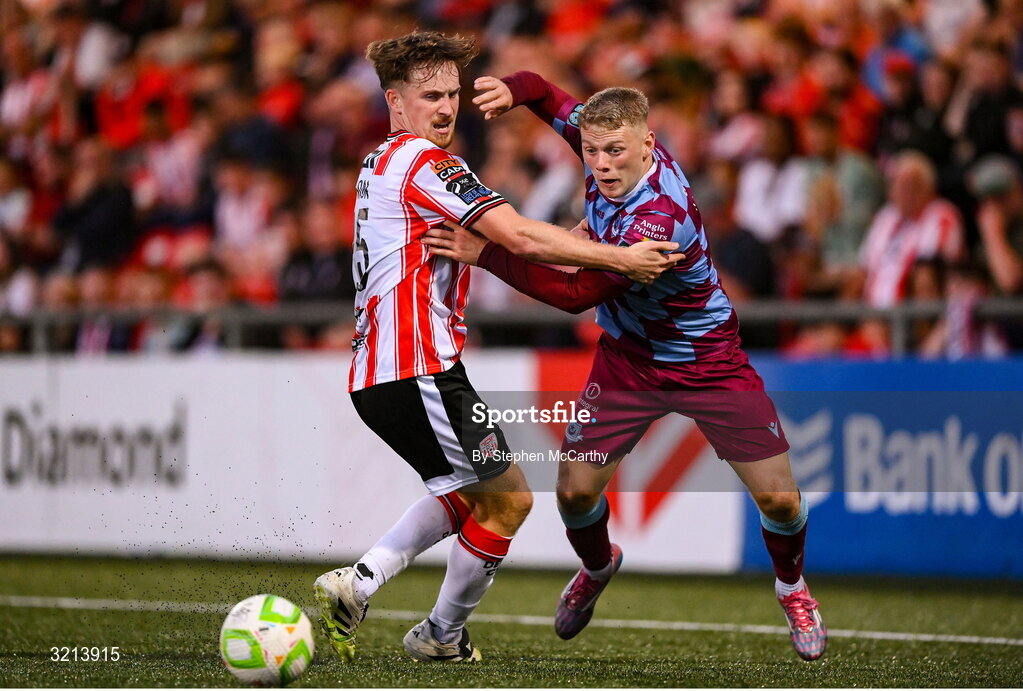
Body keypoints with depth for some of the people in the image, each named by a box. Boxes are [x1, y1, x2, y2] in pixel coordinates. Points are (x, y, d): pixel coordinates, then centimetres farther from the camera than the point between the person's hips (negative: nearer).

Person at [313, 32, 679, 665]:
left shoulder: (382, 164, 20)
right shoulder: (426, 162, -11)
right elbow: (521, 238, -17)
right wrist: (619, 259, -11)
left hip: (375, 375, 10)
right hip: (418, 371, -10)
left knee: (467, 493, 24)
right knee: (508, 499, 3)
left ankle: (354, 586, 10)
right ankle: (442, 636, 15)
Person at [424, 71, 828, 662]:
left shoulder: (661, 219, -37)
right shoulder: (612, 159, -15)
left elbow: (576, 293, -36)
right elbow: (554, 98, 2)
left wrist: (483, 254, -36)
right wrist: (516, 90, -23)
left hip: (708, 364, -6)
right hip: (627, 362, 6)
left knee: (779, 498, -5)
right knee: (576, 492, 1)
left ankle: (792, 586, 27)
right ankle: (597, 568, 35)